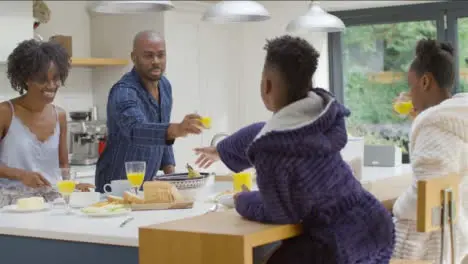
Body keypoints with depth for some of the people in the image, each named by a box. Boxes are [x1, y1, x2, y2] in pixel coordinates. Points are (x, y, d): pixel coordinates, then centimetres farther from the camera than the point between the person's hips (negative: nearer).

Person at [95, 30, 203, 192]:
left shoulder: (165, 86, 2)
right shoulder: (124, 92, -24)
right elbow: (136, 130, -43)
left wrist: (169, 170, 2)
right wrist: (177, 129, -58)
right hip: (116, 186, -7)